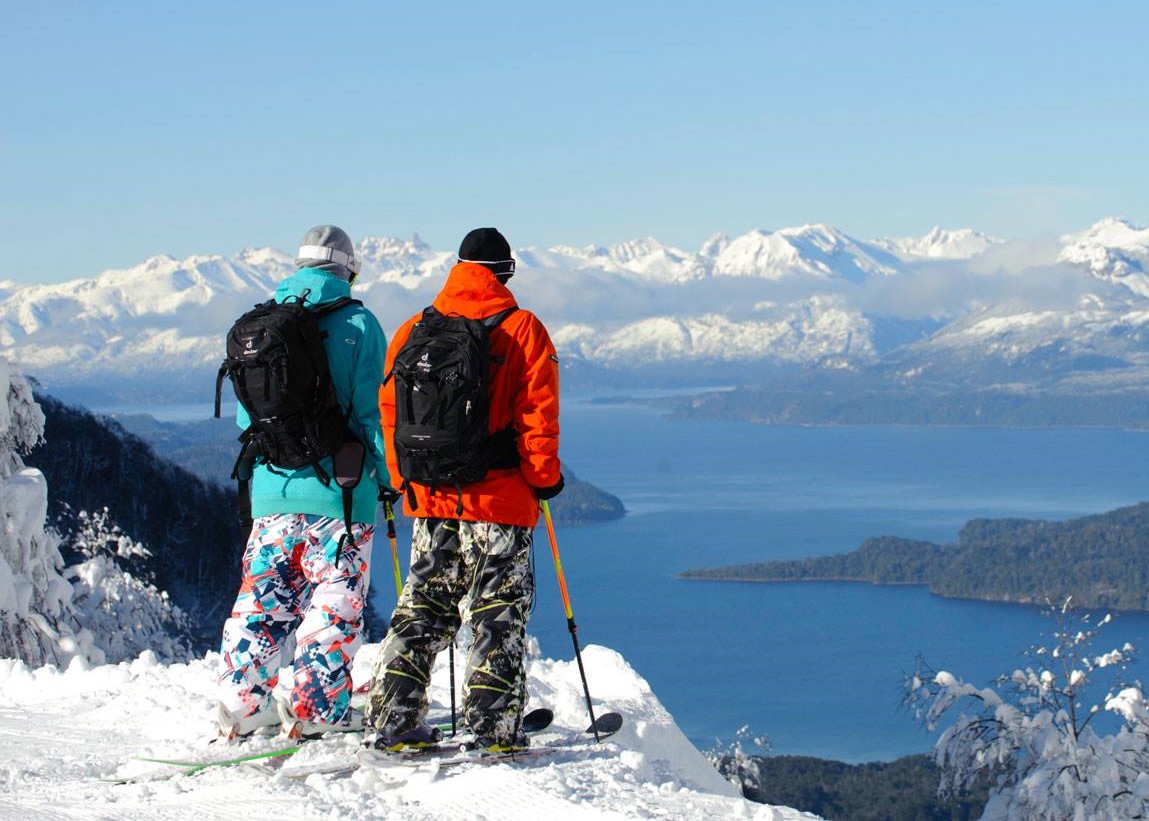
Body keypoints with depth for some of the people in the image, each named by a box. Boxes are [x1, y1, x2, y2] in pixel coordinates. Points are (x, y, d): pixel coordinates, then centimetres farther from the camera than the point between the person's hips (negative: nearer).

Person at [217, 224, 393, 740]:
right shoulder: (358, 324, -5)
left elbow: (245, 413, 11)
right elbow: (371, 407, -8)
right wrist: (386, 474, 2)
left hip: (272, 488, 4)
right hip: (339, 487, -4)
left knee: (263, 596, 11)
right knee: (336, 599, 3)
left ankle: (242, 702, 11)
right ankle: (316, 706, 0)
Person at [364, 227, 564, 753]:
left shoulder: (413, 331, 6)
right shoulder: (521, 330, -5)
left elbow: (390, 411, 10)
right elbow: (537, 413, -8)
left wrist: (406, 481, 19)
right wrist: (545, 476, 4)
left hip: (429, 498, 4)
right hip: (500, 498, -4)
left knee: (422, 610, 11)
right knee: (499, 612, 3)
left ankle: (391, 723, 8)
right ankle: (495, 727, 0)